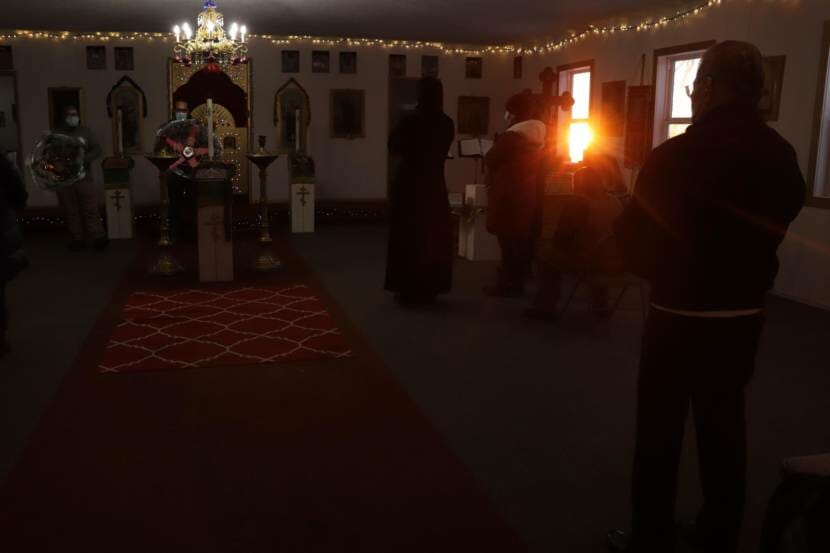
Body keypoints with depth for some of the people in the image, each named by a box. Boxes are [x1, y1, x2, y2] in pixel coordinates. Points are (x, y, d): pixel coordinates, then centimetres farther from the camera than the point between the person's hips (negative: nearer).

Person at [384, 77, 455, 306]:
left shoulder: (411, 121, -15)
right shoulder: (447, 124, -2)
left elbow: (393, 147, -2)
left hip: (409, 184, -3)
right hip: (434, 184, 4)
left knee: (408, 237, 6)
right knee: (433, 237, 13)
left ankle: (410, 289, 8)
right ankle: (429, 288, 18)